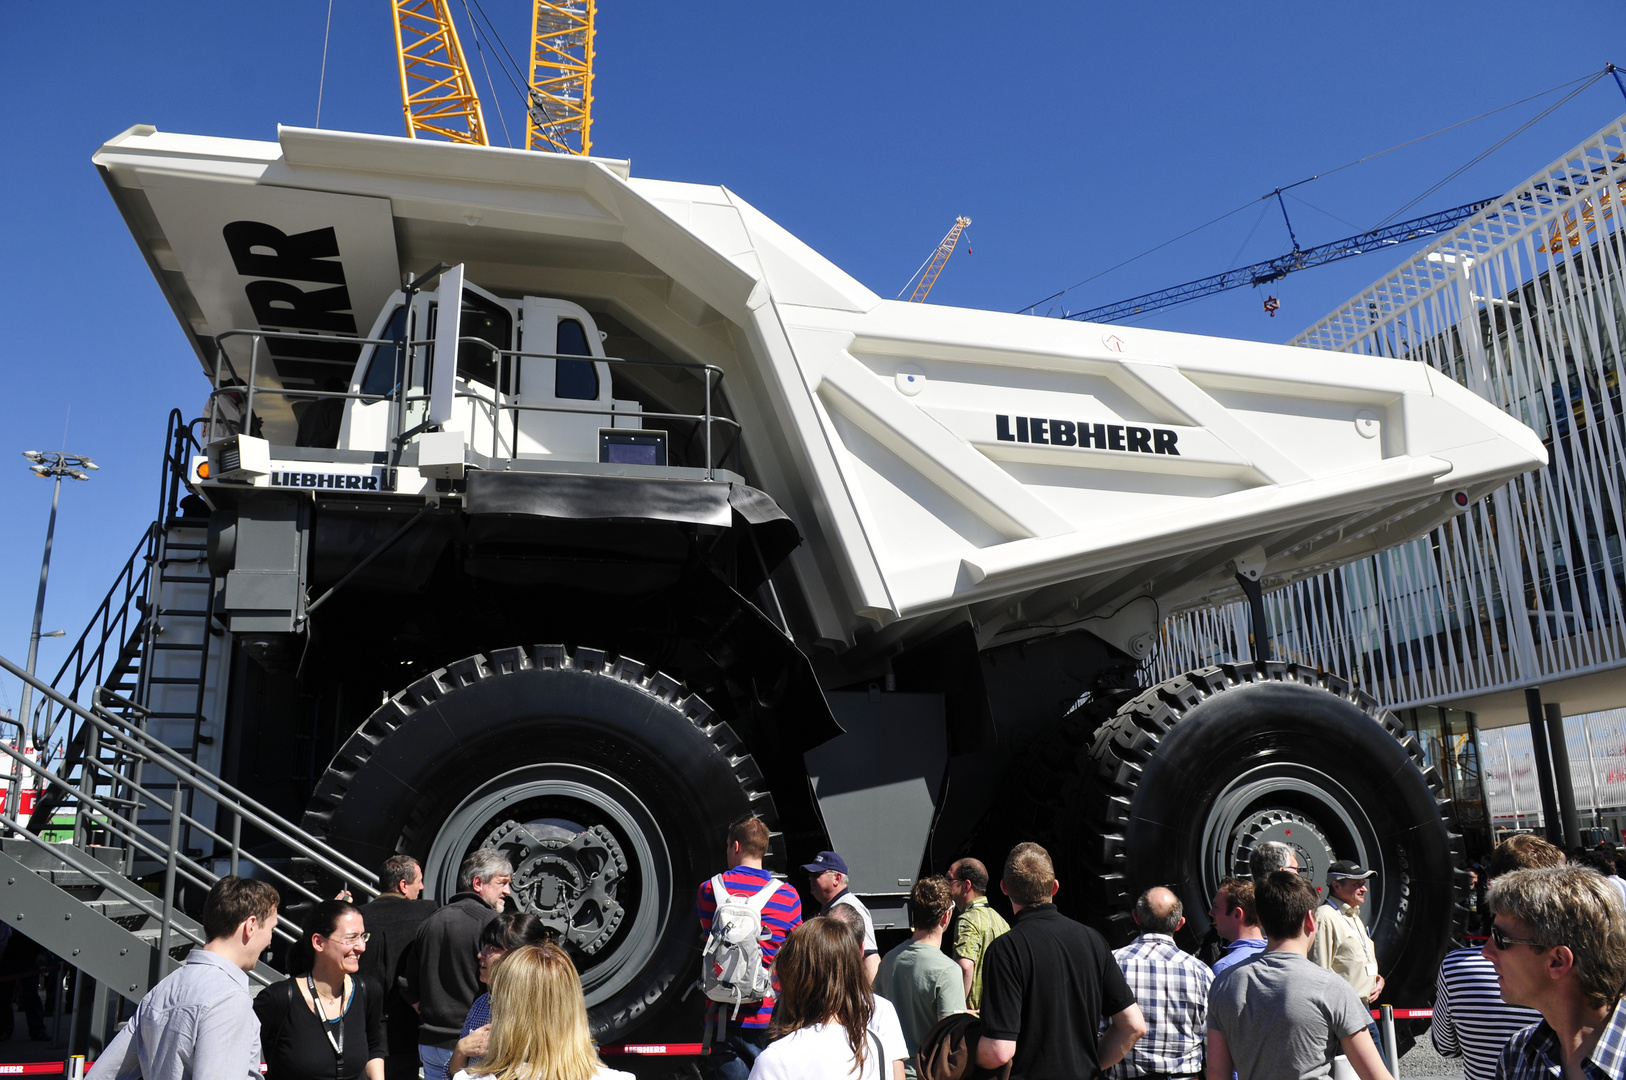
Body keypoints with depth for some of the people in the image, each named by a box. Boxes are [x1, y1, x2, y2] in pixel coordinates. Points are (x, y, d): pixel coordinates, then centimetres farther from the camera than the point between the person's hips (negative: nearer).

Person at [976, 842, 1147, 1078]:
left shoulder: (1005, 949, -18)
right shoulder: (1092, 939, -1)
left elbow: (1000, 1051, -22)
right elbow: (1134, 1025, 0)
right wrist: (1091, 1065, 9)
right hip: (1083, 1075, 5)